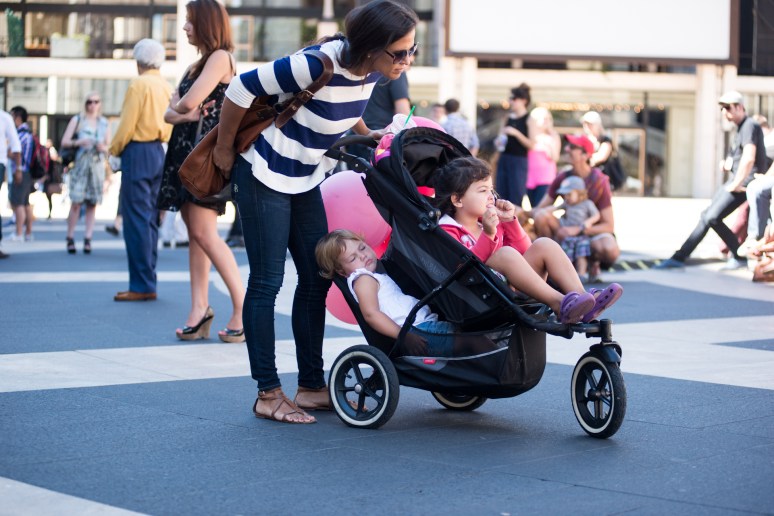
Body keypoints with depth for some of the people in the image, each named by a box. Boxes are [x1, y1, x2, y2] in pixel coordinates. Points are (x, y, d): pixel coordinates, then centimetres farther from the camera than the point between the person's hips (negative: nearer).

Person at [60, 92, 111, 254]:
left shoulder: (104, 123, 14)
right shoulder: (77, 120, 8)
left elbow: (109, 146, 18)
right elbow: (64, 142, 3)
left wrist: (103, 148, -5)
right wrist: (78, 142, -15)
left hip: (98, 166, 2)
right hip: (80, 164, -2)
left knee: (92, 204, -1)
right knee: (76, 202, -10)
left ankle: (87, 239, 0)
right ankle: (70, 238, -4)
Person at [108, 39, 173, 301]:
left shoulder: (139, 84, -10)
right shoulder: (167, 87, 11)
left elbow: (127, 125, -12)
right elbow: (169, 126, 12)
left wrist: (115, 149, 1)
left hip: (138, 152, -8)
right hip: (159, 152, 8)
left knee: (136, 220, -6)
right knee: (150, 220, 11)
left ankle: (142, 286, -8)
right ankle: (148, 283, 14)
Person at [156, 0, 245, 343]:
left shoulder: (220, 57, -6)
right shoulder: (194, 67, 21)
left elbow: (189, 102, -17)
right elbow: (170, 112, 15)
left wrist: (181, 108, 5)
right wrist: (183, 115, -7)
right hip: (185, 151, 9)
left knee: (204, 233, -15)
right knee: (195, 234, 4)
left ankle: (243, 307, -13)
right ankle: (199, 309, 4)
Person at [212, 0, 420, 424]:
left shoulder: (370, 73, -8)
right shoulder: (317, 66, -30)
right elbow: (242, 90, -21)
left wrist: (366, 133, 11)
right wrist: (223, 151, -10)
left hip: (305, 182, 8)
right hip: (265, 177, -8)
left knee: (317, 280, 7)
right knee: (267, 282, -4)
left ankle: (311, 386, 15)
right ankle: (268, 393, 2)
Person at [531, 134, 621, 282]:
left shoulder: (599, 182, -14)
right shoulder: (563, 178, -4)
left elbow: (609, 226, -16)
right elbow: (538, 209, 0)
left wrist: (579, 230, -29)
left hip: (594, 230, -3)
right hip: (569, 229, 3)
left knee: (611, 250, -38)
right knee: (541, 216, -26)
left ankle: (593, 263, -1)